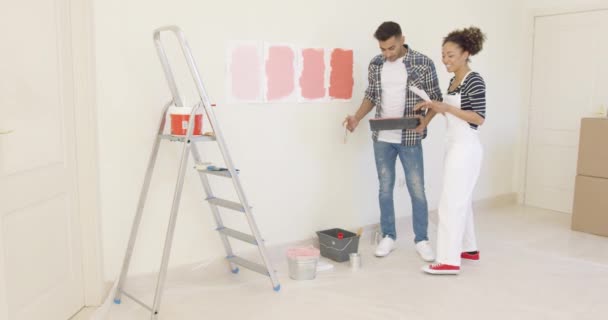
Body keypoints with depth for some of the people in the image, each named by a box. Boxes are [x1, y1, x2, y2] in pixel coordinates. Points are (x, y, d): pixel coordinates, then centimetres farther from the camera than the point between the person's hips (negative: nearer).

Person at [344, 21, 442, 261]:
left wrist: (425, 120, -22)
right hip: (381, 138, 3)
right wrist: (357, 117, -5)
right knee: (385, 188, 10)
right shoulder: (375, 65, 2)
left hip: (409, 138, -3)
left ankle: (421, 240, 19)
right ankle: (388, 237, 25)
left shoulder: (423, 63, -8)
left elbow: (436, 98, -3)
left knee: (417, 190, 3)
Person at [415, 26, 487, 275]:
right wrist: (437, 108, 4)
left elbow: (479, 118, -19)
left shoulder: (474, 81, -14)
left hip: (466, 147, -10)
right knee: (461, 200, 16)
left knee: (451, 202, -9)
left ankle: (449, 261, -4)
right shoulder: (454, 81, 12)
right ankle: (469, 249, 29)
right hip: (455, 146, 10)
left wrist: (446, 107, -23)